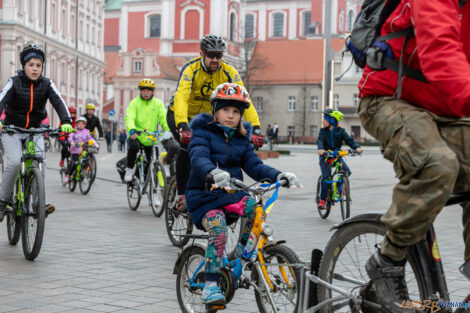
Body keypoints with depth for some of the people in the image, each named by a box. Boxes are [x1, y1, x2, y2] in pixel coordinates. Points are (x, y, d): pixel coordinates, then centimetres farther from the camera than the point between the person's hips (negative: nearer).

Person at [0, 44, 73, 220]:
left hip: (34, 131, 2)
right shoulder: (14, 82, -10)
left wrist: (66, 122, -36)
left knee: (40, 161, -18)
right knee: (14, 162, -21)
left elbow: (58, 102, -16)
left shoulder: (47, 84, -3)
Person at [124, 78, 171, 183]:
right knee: (133, 147, -35)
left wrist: (169, 131, -25)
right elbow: (129, 117, -16)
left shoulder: (158, 103, 6)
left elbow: (164, 118, -6)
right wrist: (132, 130, -36)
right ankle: (129, 169, -13)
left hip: (151, 139, 3)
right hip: (136, 136, -3)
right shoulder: (134, 103, -2)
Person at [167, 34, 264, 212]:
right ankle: (181, 195, -15)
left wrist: (255, 128, -40)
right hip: (179, 116, -4)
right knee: (188, 146, -28)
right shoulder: (191, 69, -28)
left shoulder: (228, 72, -18)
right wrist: (183, 128, -58)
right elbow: (181, 97, -43)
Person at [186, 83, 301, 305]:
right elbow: (198, 159, -23)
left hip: (232, 193, 5)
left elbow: (254, 165, 0)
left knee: (255, 207, -26)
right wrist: (213, 173, -48)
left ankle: (242, 251, -4)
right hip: (205, 195, -5)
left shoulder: (241, 139, 13)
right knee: (218, 231, -29)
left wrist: (278, 176, -21)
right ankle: (210, 285, -18)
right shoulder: (203, 132, -4)